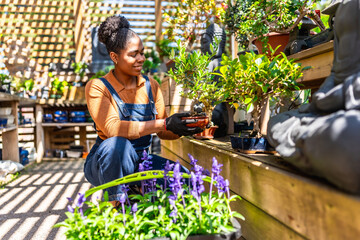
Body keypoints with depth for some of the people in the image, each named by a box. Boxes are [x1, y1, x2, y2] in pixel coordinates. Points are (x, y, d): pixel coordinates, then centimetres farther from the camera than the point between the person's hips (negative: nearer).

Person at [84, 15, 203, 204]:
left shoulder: (151, 86, 6)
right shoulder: (97, 87, -10)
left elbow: (163, 132, 4)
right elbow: (112, 128, -26)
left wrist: (183, 129, -19)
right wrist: (164, 124, -31)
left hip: (139, 161, 5)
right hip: (105, 163, -4)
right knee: (117, 144, -37)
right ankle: (115, 206, -16)